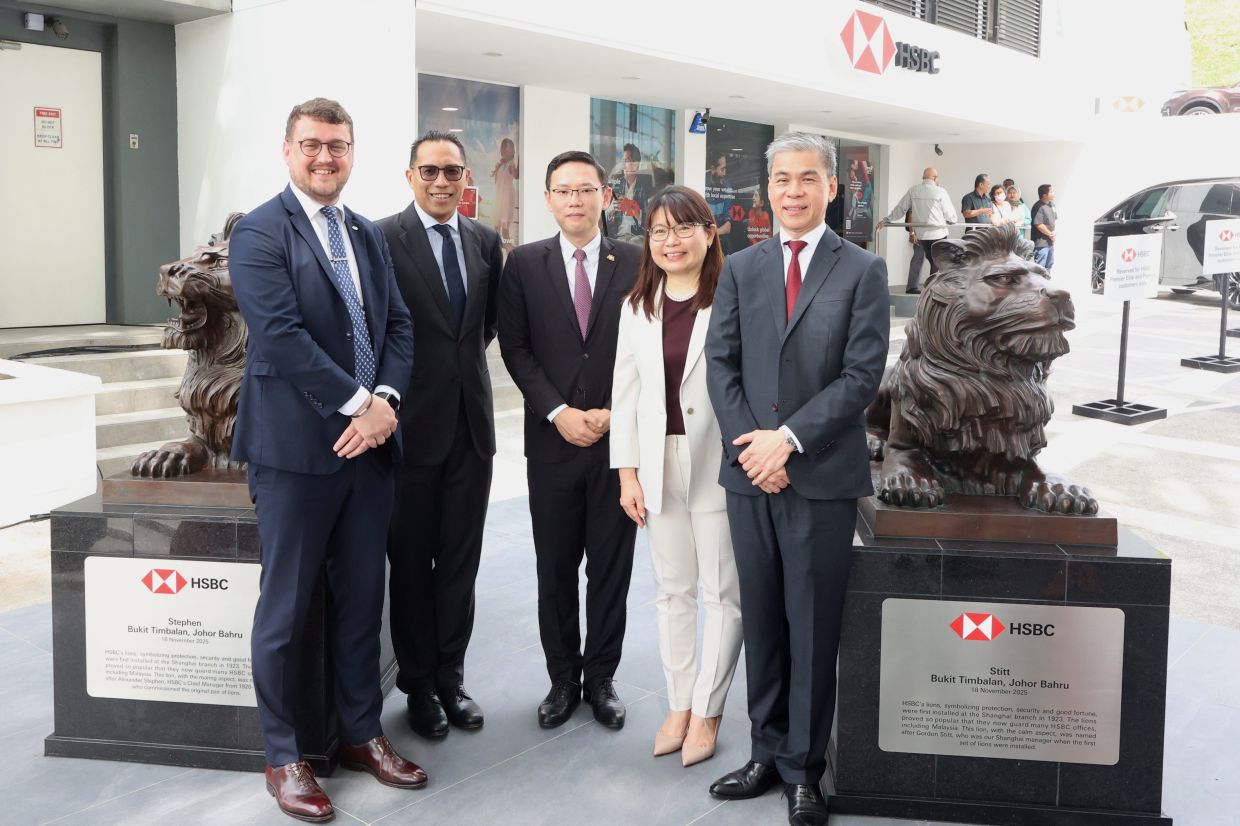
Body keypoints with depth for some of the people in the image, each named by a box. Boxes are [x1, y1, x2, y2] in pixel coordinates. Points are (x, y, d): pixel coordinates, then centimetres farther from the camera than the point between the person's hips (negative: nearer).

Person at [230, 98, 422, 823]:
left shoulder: (369, 235, 14)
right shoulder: (261, 233, -7)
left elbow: (399, 325, 9)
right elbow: (283, 336, -17)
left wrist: (385, 402, -8)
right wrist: (358, 404, -16)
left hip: (370, 441, 6)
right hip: (297, 447, -6)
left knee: (362, 599, 14)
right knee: (287, 608, 4)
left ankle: (362, 735, 29)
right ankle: (283, 757, 19)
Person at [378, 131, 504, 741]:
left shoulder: (485, 241, 8)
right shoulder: (383, 239, -8)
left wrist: (464, 363, 10)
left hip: (472, 419, 4)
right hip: (414, 421, -4)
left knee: (461, 556, 11)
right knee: (411, 559, 8)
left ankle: (450, 675, 25)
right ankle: (418, 683, 22)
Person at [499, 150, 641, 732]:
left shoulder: (636, 263, 3)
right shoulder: (524, 264, 4)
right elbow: (515, 348, -1)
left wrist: (614, 412, -9)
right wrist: (560, 413, -11)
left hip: (618, 438, 0)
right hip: (553, 441, 1)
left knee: (611, 565, 8)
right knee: (555, 567, 9)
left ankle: (601, 677, 22)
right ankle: (563, 678, 23)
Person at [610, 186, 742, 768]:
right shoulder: (637, 308, 9)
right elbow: (624, 392, 9)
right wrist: (627, 473, 5)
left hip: (718, 463, -5)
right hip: (659, 463, 5)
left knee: (723, 592, 4)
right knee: (673, 590, 13)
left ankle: (706, 711, 18)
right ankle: (678, 705, 26)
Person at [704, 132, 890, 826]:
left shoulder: (863, 271, 1)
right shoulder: (740, 269, 11)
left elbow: (862, 375, -7)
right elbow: (721, 364, 5)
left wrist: (789, 439, -14)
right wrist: (749, 445, -8)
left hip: (823, 476, -3)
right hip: (750, 474, 3)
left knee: (813, 627, 4)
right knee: (762, 623, 12)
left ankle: (804, 768, 17)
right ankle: (768, 753, 25)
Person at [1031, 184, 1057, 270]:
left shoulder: (1051, 204, 9)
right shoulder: (1038, 207, -19)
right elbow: (1038, 225, -23)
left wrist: (1054, 232, 1)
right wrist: (1050, 234, -12)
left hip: (1050, 242, 9)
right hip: (1041, 243, -9)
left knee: (1049, 265, 21)